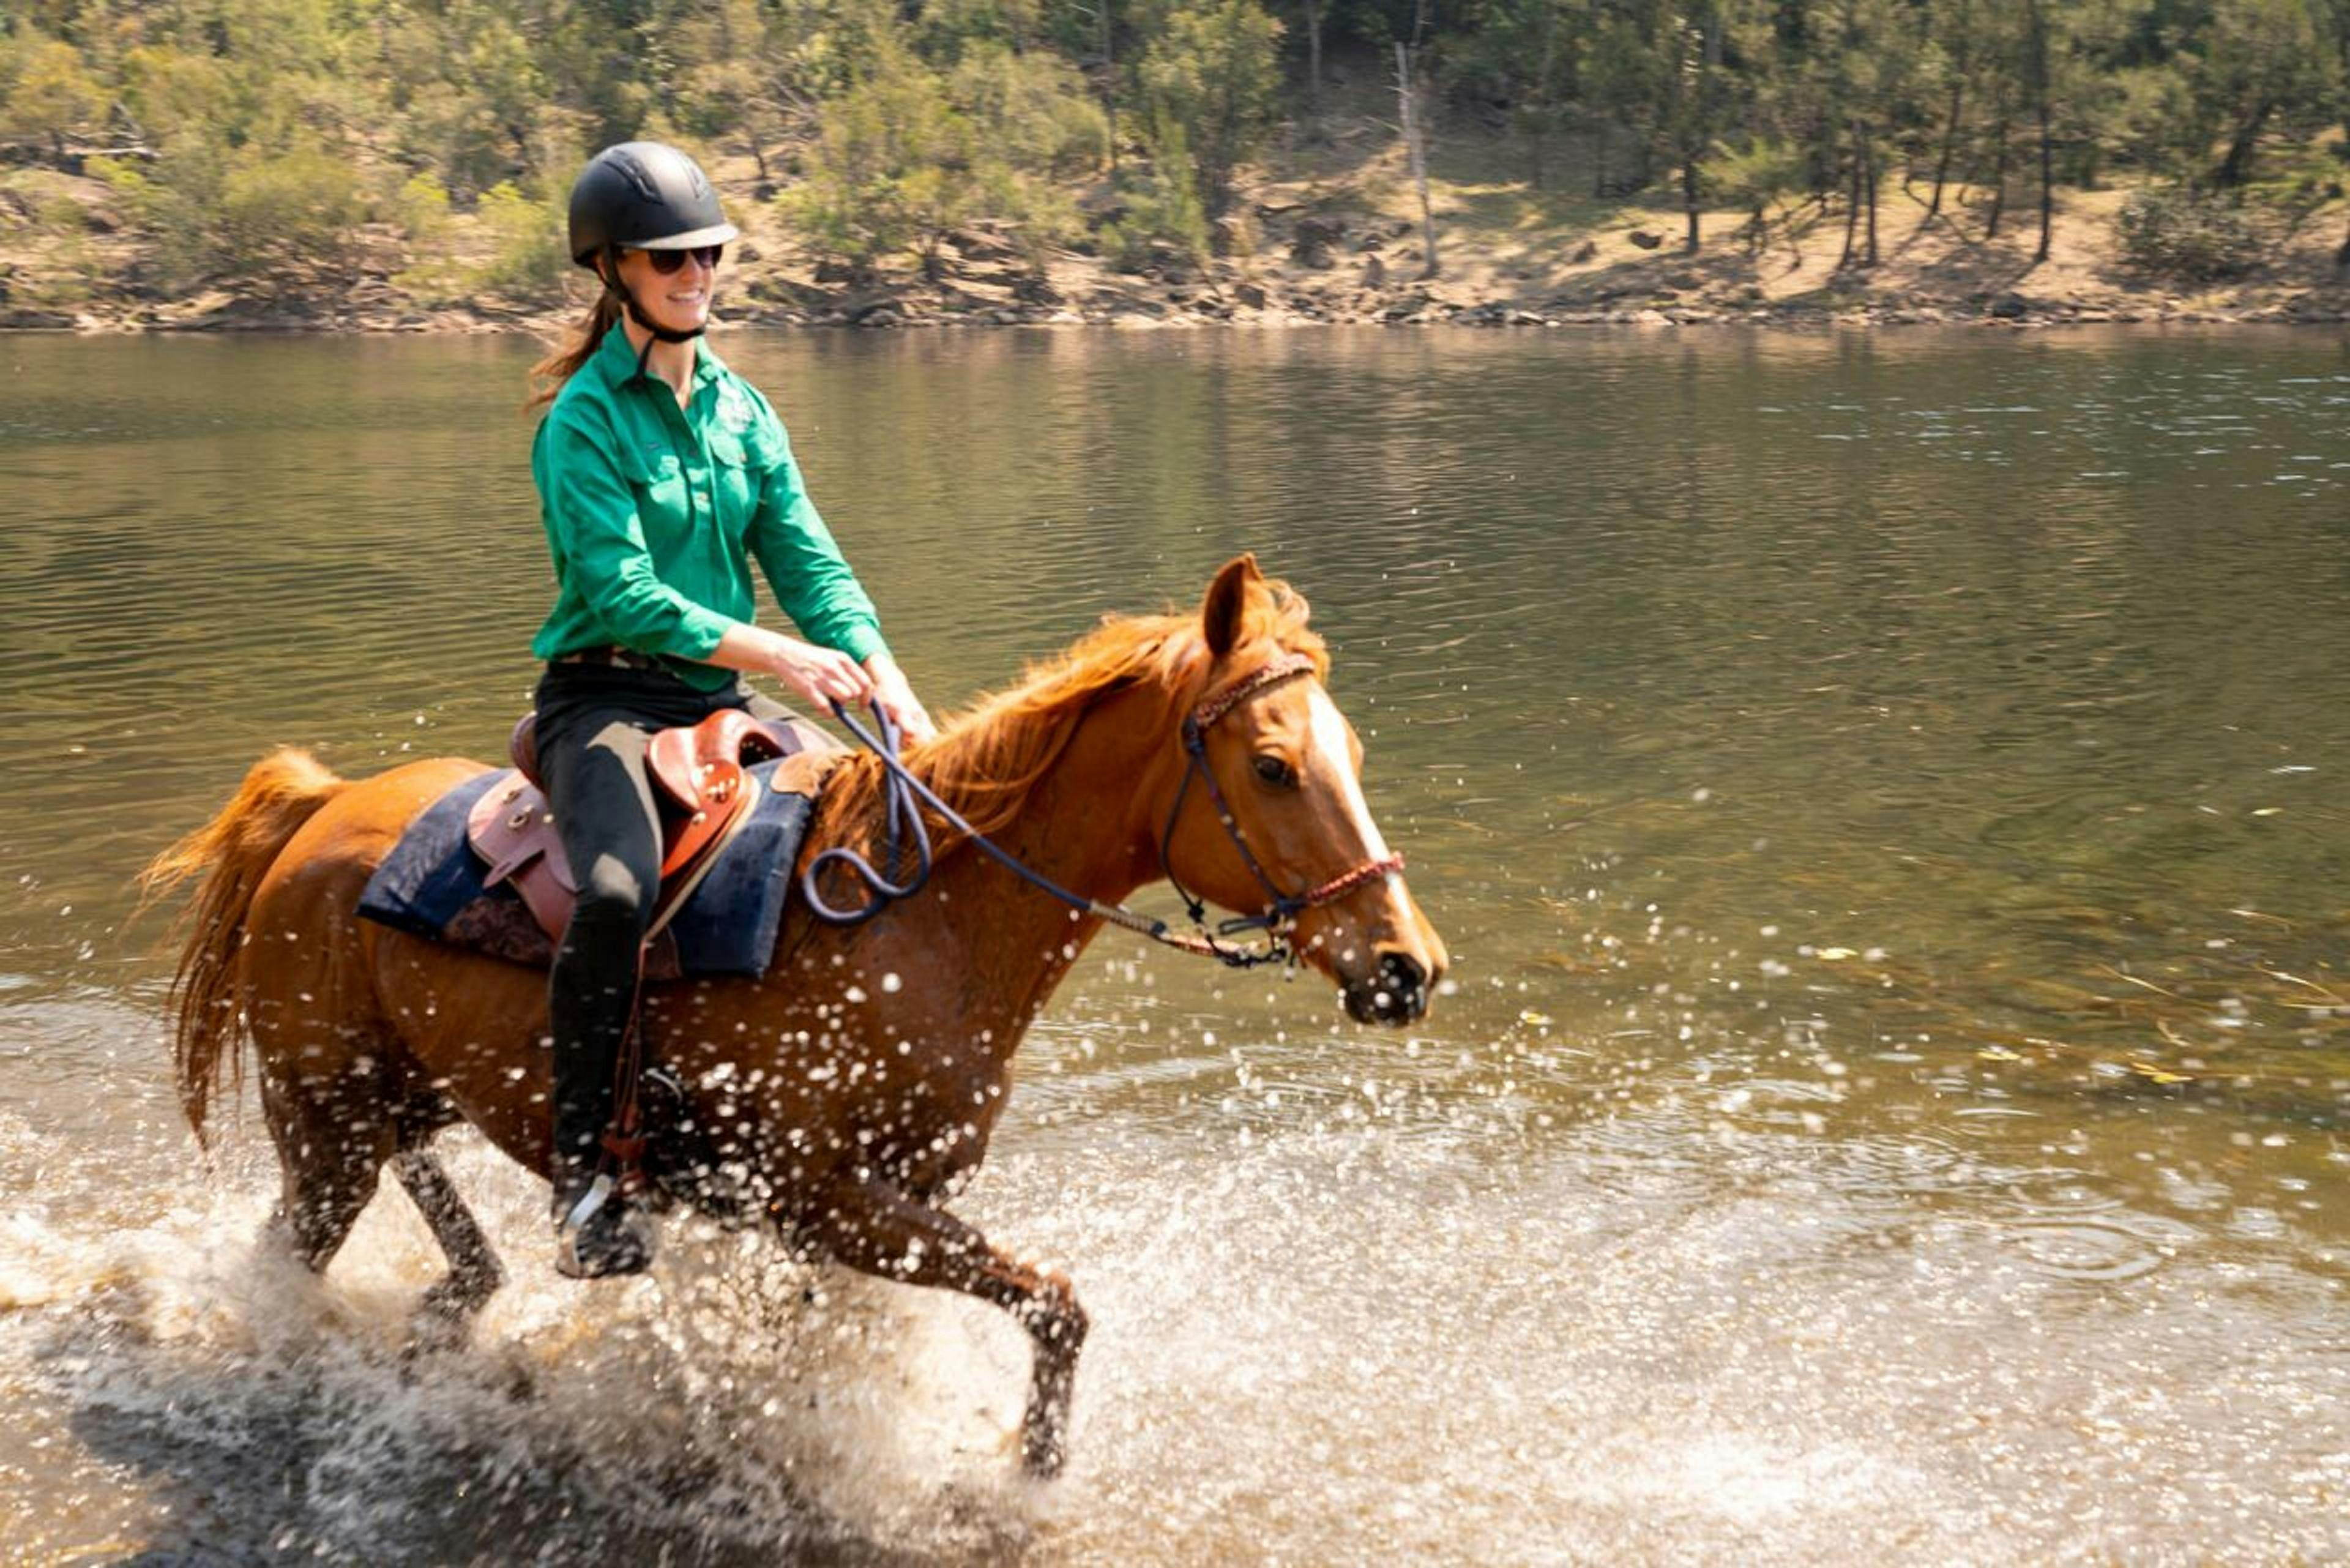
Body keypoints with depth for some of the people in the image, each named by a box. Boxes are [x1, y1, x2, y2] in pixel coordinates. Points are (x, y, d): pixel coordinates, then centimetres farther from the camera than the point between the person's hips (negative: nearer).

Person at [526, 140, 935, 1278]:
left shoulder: (740, 409, 13)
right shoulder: (585, 420, -7)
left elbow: (809, 565, 7)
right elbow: (621, 593, -18)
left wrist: (896, 697, -8)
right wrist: (778, 654, -28)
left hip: (724, 703, 7)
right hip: (607, 698, -7)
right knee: (618, 895, -34)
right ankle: (581, 1175, -24)